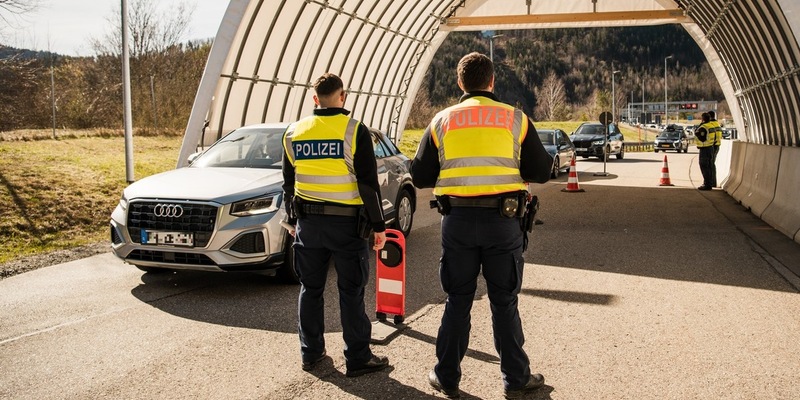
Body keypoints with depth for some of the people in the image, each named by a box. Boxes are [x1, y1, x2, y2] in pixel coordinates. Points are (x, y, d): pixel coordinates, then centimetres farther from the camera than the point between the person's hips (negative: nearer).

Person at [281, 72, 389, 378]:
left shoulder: (293, 132, 5)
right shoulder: (354, 131, -9)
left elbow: (289, 183, 13)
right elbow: (368, 183, -11)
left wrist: (293, 220, 23)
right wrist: (378, 225, -5)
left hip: (308, 223, 4)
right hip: (346, 223, -4)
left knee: (310, 289, 14)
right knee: (351, 293, 3)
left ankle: (311, 353, 22)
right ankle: (358, 358, 8)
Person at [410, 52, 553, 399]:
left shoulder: (442, 121, 5)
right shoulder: (515, 119, 2)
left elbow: (420, 177, 6)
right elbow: (541, 172, 3)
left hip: (457, 220, 1)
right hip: (503, 219, -1)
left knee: (457, 301, 12)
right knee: (504, 302, 10)